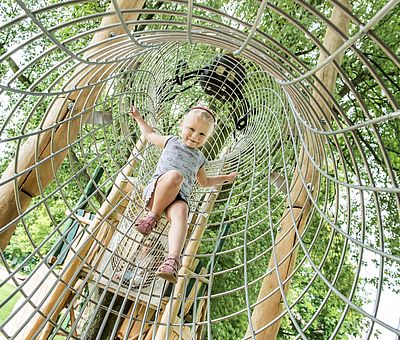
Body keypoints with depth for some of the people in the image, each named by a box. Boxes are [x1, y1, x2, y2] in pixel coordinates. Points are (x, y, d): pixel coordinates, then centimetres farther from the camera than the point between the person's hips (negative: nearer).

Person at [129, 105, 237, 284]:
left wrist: (225, 178, 39)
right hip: (156, 191, -1)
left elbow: (205, 181, 41)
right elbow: (149, 134, 37)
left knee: (181, 213, -36)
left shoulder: (199, 158, 26)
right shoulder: (170, 142, 20)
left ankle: (172, 259, -51)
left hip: (179, 198, 2)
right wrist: (138, 118, 42)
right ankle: (153, 215, -21)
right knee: (175, 175, -36)